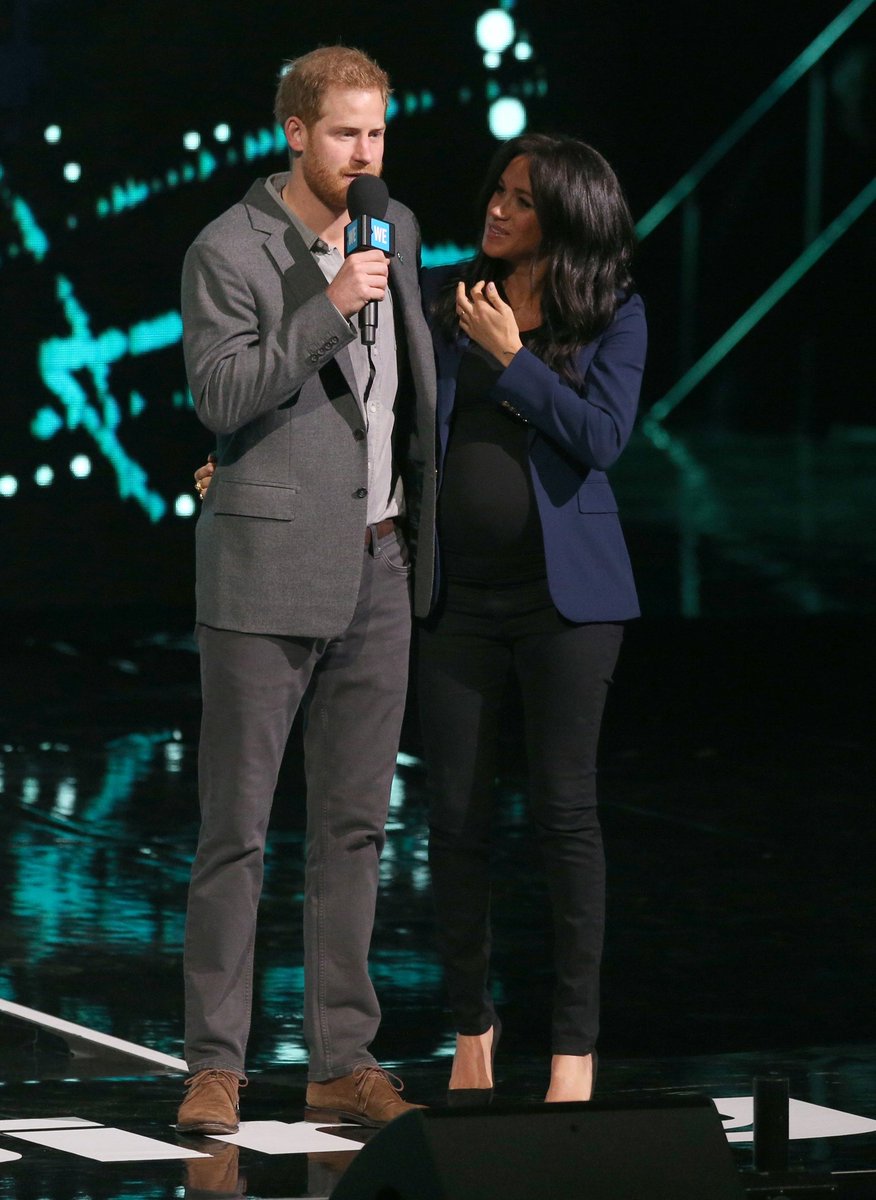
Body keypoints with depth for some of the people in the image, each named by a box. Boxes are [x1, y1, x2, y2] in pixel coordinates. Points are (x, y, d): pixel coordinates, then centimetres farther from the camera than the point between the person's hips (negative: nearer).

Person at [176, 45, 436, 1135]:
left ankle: (343, 1063, 12)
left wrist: (426, 509, 21)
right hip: (269, 568, -6)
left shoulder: (395, 228, 11)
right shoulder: (227, 252, -9)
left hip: (378, 566, 6)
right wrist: (328, 307, -23)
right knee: (236, 828, -4)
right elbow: (220, 396, -18)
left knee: (353, 825, 8)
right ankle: (214, 1066, 0)